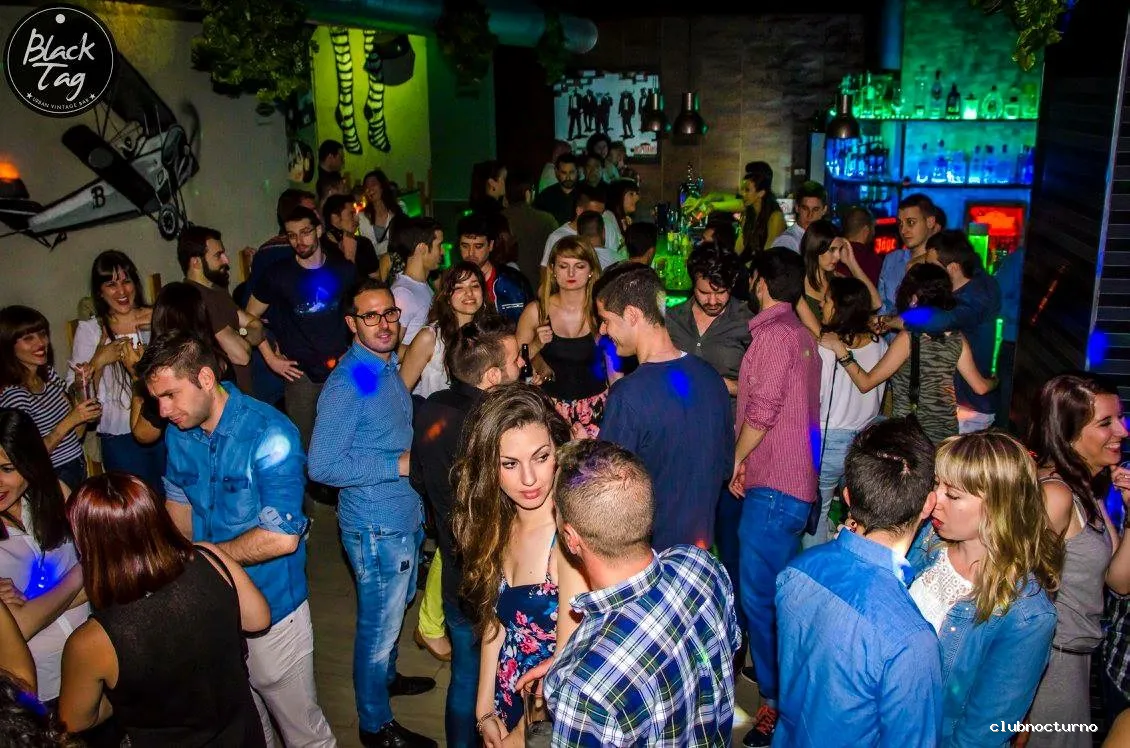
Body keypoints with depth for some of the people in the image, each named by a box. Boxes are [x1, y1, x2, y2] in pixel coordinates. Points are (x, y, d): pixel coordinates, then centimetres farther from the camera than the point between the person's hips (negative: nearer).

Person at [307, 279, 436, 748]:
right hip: (377, 526, -9)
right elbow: (322, 465, -26)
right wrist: (397, 466, -23)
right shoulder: (348, 382, -23)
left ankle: (385, 677, 51)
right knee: (378, 625, 8)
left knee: (396, 609, 27)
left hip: (405, 515, 9)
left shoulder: (388, 366, 4)